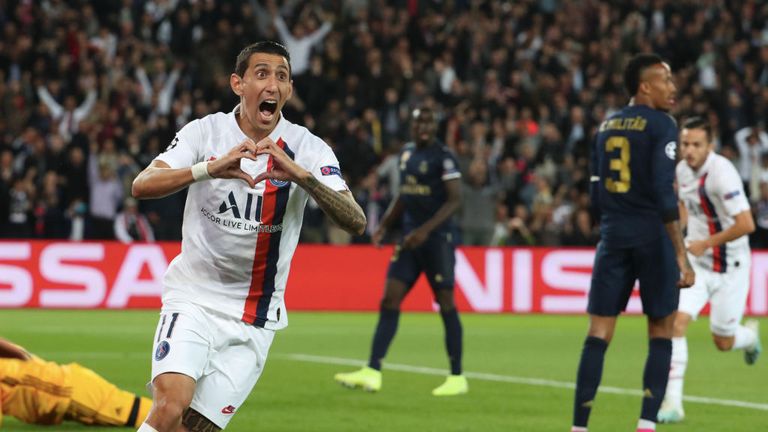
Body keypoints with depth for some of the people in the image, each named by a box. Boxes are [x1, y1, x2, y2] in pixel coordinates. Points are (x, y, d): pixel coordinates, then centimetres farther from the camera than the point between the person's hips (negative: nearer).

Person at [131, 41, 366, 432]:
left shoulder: (307, 149, -5)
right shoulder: (205, 131, -5)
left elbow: (355, 222, -18)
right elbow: (142, 185, -18)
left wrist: (301, 175, -34)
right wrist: (211, 168, -35)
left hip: (255, 321, 1)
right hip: (194, 300, -1)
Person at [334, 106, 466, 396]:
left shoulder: (443, 157, -9)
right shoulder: (406, 153, 13)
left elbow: (455, 199, -14)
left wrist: (426, 230, -22)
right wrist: (384, 226, 17)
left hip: (438, 237, -7)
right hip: (410, 238, 7)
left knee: (445, 303, -3)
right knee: (389, 300, -2)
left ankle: (457, 378, 5)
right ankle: (372, 372, -5)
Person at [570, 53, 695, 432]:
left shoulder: (606, 126, 12)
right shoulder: (661, 125, -7)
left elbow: (596, 197, 14)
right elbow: (664, 192, -15)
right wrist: (682, 256, -16)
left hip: (613, 237, 5)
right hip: (653, 237, -5)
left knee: (598, 334, 4)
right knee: (660, 335, 6)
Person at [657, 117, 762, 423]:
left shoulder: (721, 173, -24)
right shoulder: (683, 170, -1)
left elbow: (746, 225, -30)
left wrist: (706, 243, -21)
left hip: (729, 267, -5)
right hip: (696, 262, 5)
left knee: (723, 343, 6)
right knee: (677, 320, -16)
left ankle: (750, 335, 44)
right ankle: (673, 401, -15)